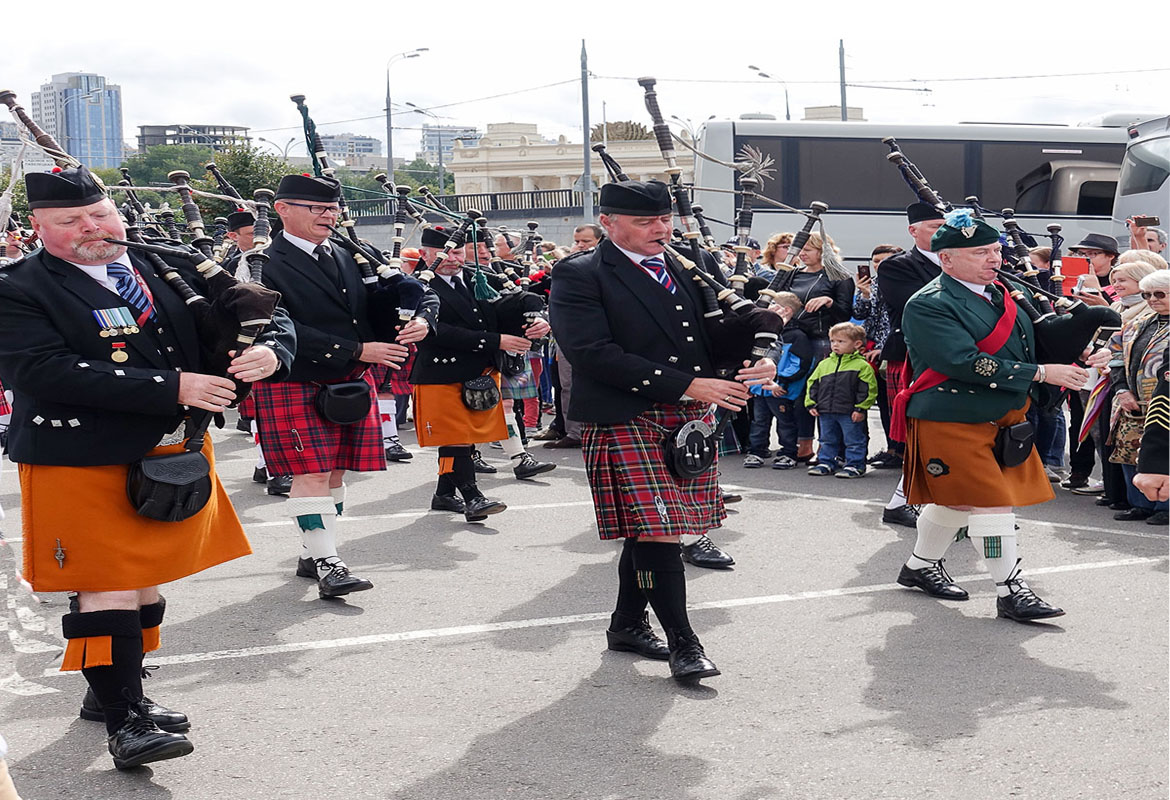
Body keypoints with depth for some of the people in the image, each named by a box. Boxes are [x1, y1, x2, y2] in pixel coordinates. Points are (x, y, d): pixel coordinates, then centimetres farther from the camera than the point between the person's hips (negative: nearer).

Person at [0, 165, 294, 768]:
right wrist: (172, 387, -27)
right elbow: (51, 373, -24)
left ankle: (114, 692, 33)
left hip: (173, 457, 6)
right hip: (82, 466, -6)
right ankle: (123, 719, 7)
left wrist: (270, 350, -18)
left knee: (145, 581, 16)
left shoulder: (170, 271, 6)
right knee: (107, 586, -4)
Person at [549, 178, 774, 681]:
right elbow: (594, 354, -17)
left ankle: (628, 624, 29)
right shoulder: (579, 277, -6)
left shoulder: (689, 270, 15)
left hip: (691, 418, 6)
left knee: (650, 530, 12)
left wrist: (757, 361, -6)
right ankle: (683, 643, 0)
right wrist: (687, 385, -19)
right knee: (655, 528, -10)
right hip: (625, 422, -6)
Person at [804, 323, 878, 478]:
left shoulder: (862, 365, -6)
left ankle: (855, 466, 10)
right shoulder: (824, 364, 11)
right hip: (826, 412, 5)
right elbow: (813, 384, 15)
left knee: (853, 440, 2)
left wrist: (860, 408, -14)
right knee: (827, 440, 15)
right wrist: (811, 404, 7)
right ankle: (826, 463, 25)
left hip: (850, 414, -5)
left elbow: (868, 389, -9)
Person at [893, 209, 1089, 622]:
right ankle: (1010, 591, 1)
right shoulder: (928, 305, -18)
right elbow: (966, 364, -27)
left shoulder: (1008, 292, 7)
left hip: (1005, 418, 8)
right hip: (951, 421, -8)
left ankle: (920, 566, 36)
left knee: (955, 498, 18)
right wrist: (1041, 373, -24)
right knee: (990, 501, -9)